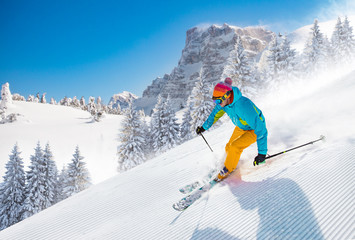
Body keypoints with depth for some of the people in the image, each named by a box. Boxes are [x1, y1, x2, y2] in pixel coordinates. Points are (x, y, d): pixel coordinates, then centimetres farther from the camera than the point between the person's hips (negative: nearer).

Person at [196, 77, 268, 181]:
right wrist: (204, 127, 15)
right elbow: (216, 113, 5)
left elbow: (261, 129, -39)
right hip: (241, 127, 7)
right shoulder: (224, 101, -19)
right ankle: (232, 165, 37)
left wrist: (262, 153, -41)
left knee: (234, 147, -21)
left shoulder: (243, 106, -42)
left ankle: (226, 171, 2)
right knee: (229, 147, 8)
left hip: (254, 129, -7)